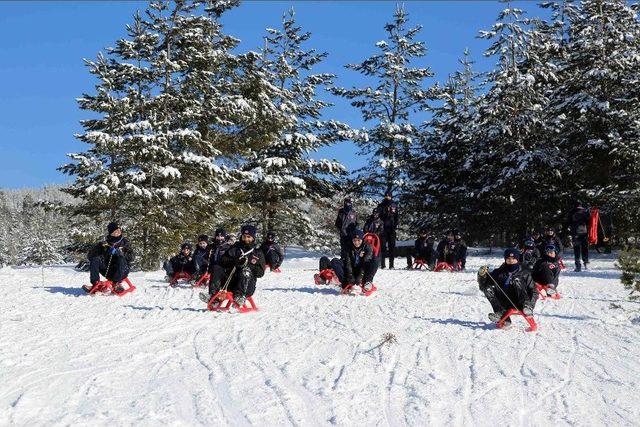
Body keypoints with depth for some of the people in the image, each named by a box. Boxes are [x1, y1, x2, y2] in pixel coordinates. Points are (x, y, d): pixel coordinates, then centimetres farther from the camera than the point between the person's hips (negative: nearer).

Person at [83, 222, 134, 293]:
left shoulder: (124, 242, 8)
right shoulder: (105, 243, 11)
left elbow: (131, 257, -4)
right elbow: (90, 256, 6)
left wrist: (119, 252, -18)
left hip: (122, 271, -2)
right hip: (108, 272, 2)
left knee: (121, 259, -31)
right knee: (95, 260, -18)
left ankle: (117, 284, -36)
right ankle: (95, 284, -30)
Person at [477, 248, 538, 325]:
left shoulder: (524, 273, 9)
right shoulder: (499, 272, 11)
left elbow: (534, 291, 5)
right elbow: (483, 286, 9)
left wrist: (530, 306, -13)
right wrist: (482, 276, -13)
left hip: (519, 304, -2)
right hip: (505, 305, 2)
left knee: (517, 280, -22)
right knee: (488, 289, -19)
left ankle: (527, 307, -29)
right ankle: (500, 313, -30)